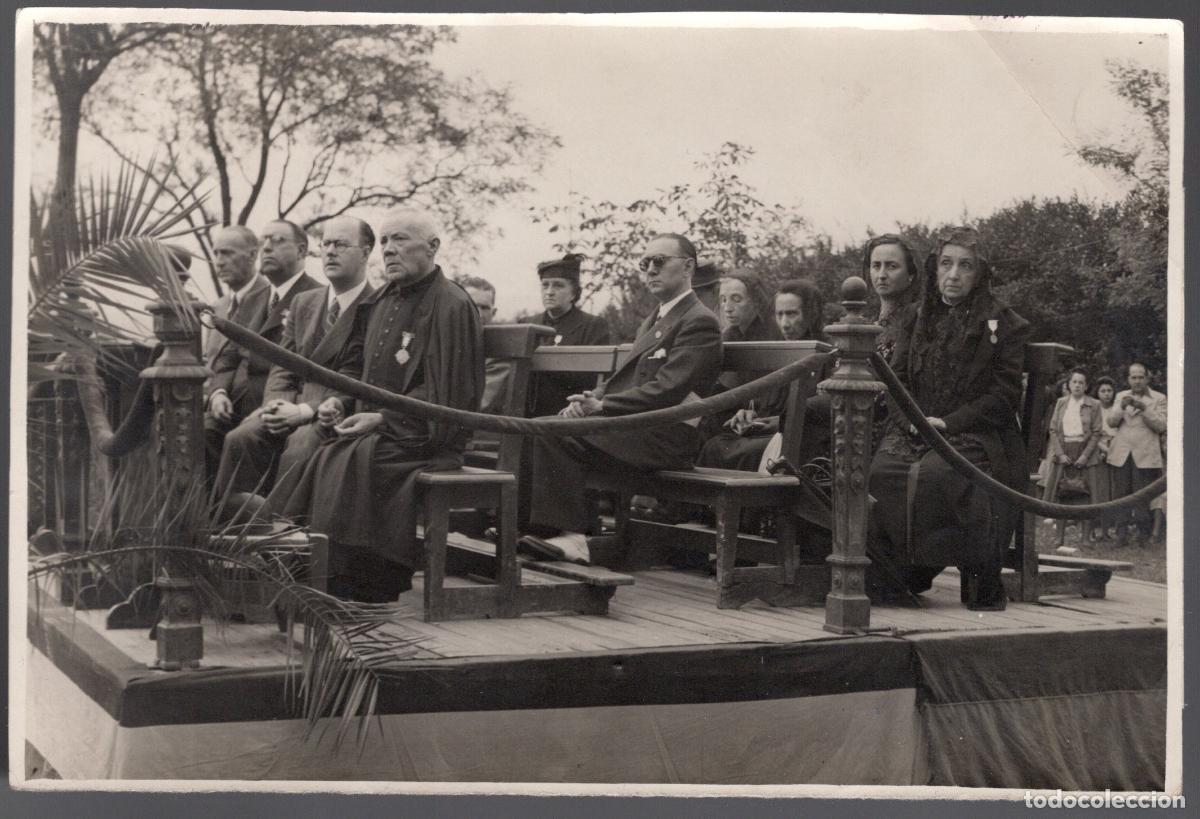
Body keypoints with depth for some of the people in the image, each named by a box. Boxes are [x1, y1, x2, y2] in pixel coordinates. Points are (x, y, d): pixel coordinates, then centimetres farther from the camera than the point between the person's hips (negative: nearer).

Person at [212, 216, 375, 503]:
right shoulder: (303, 302, 19)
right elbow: (282, 370, 17)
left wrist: (305, 411, -19)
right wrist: (276, 405, -5)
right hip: (294, 408, 6)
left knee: (298, 449, -34)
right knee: (241, 439, -21)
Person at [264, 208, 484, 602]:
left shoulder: (452, 306, -11)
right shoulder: (380, 301, 15)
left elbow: (443, 393, -16)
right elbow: (355, 364, 23)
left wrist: (382, 418, -20)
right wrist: (338, 399, 2)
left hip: (423, 439, -8)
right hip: (376, 430, 8)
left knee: (339, 464, -29)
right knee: (308, 454, -14)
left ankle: (343, 590, -23)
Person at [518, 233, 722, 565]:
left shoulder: (699, 322, -7)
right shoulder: (653, 320, 24)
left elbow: (665, 391, -18)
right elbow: (624, 379, 20)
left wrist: (602, 405, -20)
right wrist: (591, 399, -1)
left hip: (667, 437, -9)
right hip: (638, 426, 9)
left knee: (556, 435, -23)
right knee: (552, 429, -10)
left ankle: (570, 536, -23)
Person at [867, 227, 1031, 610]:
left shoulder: (1004, 323, 4)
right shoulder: (918, 318, 17)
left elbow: (1004, 395, -2)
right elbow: (896, 379, 14)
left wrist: (949, 422, -13)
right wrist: (911, 420, -7)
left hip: (975, 433, -4)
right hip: (914, 430, 4)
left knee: (935, 474, -36)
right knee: (881, 471, -28)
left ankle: (980, 579, -24)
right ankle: (896, 572, -15)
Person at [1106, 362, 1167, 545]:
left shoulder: (1159, 399, 6)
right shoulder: (1121, 396, 16)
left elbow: (1162, 426, -4)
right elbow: (1111, 422, 7)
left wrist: (1144, 409, -15)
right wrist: (1122, 408, -12)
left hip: (1145, 455, -3)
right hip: (1121, 454, 3)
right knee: (1121, 495, 0)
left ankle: (1141, 533, -1)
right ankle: (1122, 532, 3)